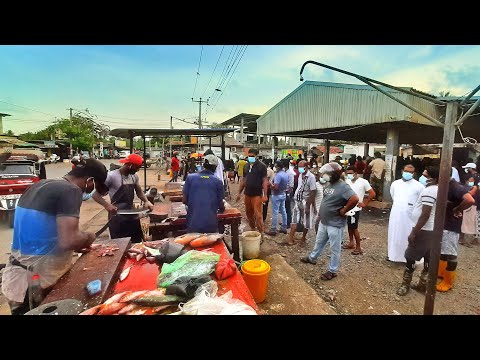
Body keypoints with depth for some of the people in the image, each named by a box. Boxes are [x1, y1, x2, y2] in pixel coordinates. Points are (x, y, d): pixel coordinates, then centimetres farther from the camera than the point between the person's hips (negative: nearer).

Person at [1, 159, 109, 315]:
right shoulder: (71, 191, -19)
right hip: (44, 275, -8)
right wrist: (88, 238, -6)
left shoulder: (40, 185, 8)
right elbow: (68, 241, -27)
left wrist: (80, 242, 19)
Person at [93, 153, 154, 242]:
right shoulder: (112, 176, -17)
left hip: (132, 217, 6)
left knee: (137, 243, 16)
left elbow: (139, 191, 13)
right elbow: (95, 194, -14)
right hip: (117, 219, -6)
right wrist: (106, 205, -31)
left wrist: (146, 201, -7)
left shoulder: (134, 176, 3)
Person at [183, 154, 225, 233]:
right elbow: (220, 205, 3)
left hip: (193, 223, 1)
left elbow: (184, 200, 1)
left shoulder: (190, 177, 0)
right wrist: (222, 208, 26)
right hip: (211, 224, -1)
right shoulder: (217, 181, -2)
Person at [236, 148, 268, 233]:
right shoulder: (246, 166, 10)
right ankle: (252, 229, 32)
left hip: (257, 194, -6)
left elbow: (264, 181, -10)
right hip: (247, 194, 6)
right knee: (249, 213, 15)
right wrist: (239, 192, 13)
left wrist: (265, 195, -16)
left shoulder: (261, 166, -7)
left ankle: (260, 232, 6)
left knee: (258, 214, -5)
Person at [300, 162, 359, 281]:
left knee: (335, 248, 8)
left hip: (335, 224, -8)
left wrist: (343, 211, -23)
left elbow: (355, 199, -33)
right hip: (323, 221, 9)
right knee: (319, 242, 26)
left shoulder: (343, 186, -21)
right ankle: (312, 258, 46)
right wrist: (320, 212, 11)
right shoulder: (329, 184, 6)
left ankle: (332, 271, 22)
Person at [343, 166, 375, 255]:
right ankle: (351, 243, 30)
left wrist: (364, 203, -8)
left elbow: (372, 194, -7)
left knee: (354, 228, 0)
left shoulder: (363, 182, -10)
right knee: (349, 226, 15)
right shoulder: (347, 181, 3)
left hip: (355, 208, -5)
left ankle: (358, 247, 12)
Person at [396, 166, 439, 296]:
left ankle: (405, 284, 11)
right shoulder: (438, 190, 10)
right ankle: (423, 284, 25)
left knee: (410, 257, 0)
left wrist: (414, 233, -21)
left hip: (423, 230, -10)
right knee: (428, 258, 14)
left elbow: (425, 215, -25)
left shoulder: (428, 191, -20)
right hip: (432, 230, 10)